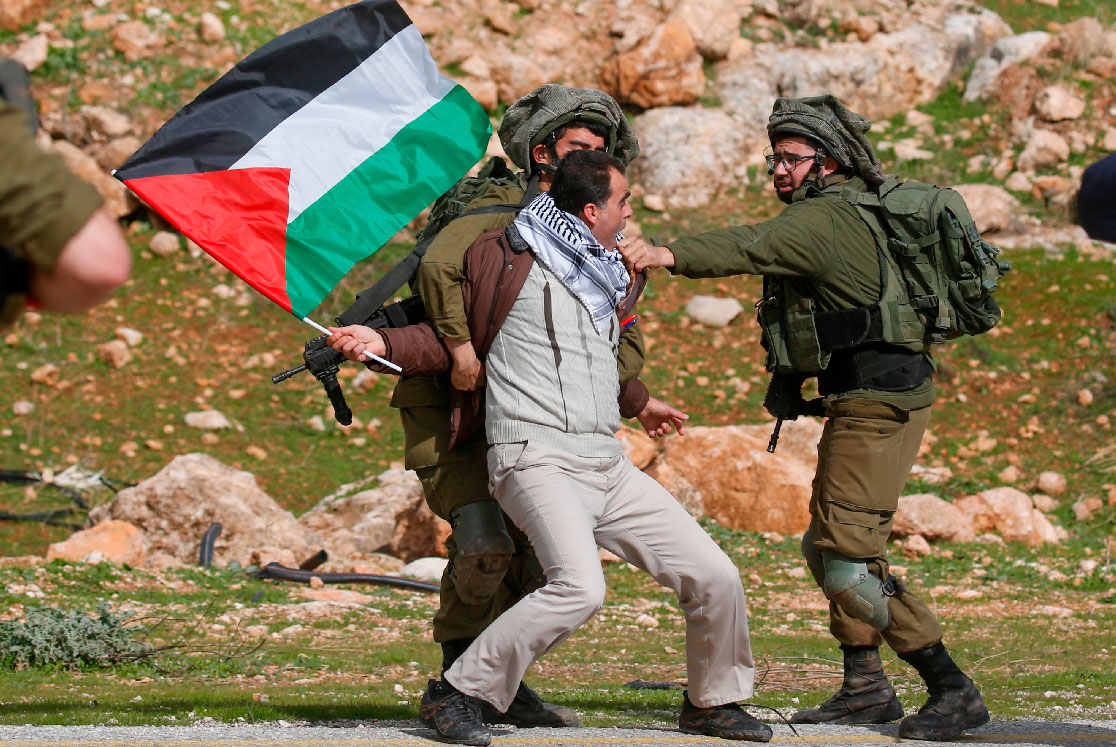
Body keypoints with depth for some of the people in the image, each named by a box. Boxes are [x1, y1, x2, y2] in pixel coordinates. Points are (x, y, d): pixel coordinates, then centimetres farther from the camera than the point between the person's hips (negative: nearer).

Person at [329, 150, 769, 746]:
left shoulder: (608, 277, 21)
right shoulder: (503, 256, 0)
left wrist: (637, 403, 52)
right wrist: (383, 342, -9)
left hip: (608, 464, 8)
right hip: (538, 459, -8)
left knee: (715, 577, 2)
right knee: (579, 585, -32)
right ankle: (457, 693, -19)